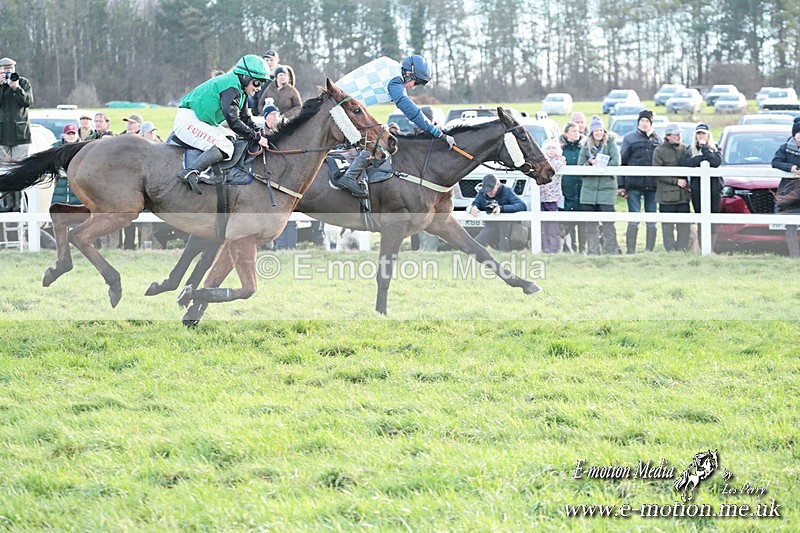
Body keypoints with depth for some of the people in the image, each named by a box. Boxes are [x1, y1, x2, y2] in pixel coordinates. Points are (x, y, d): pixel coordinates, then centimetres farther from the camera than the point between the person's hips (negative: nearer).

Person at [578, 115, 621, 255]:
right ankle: (592, 250, 11)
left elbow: (616, 161, -10)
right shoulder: (586, 147, 11)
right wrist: (590, 162, -11)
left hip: (607, 187, -3)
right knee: (590, 222, 5)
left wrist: (599, 165, -12)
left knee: (608, 221, -9)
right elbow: (580, 166, 8)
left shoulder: (611, 144, 3)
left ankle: (611, 249, -4)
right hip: (589, 188, 3)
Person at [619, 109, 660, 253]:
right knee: (633, 220, -5)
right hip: (634, 185, -3)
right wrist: (621, 185, -3)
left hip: (652, 185, 3)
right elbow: (622, 162, 3)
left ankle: (649, 250, 9)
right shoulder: (630, 138, 5)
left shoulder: (657, 139, 13)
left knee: (652, 221, 3)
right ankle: (631, 250, -2)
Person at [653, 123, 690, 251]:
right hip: (667, 196, -4)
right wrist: (676, 181, -12)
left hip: (683, 194, 4)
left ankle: (682, 248, 9)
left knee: (684, 225, 3)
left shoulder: (684, 149, 10)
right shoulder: (659, 151, -3)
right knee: (668, 225, -1)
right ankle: (670, 250, 3)